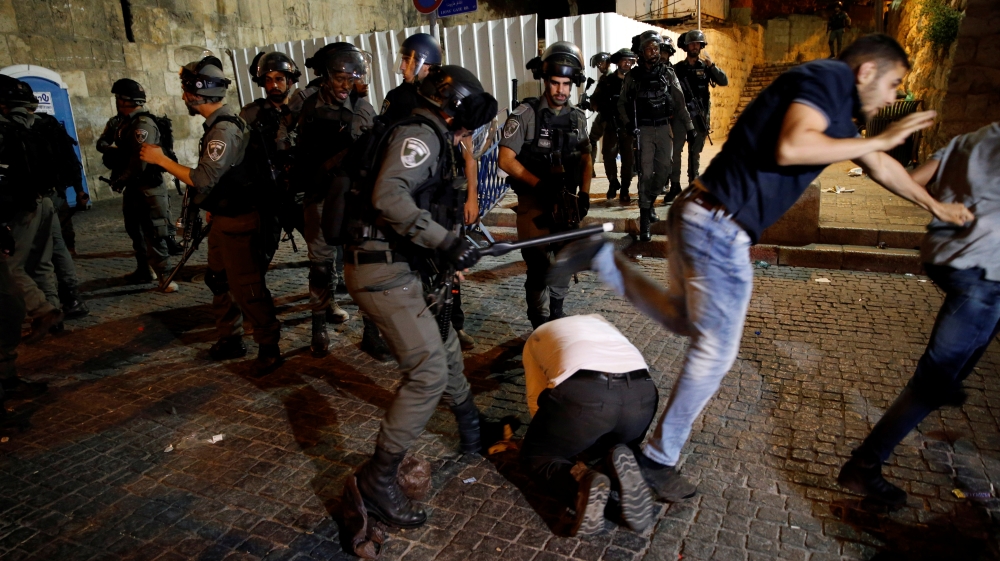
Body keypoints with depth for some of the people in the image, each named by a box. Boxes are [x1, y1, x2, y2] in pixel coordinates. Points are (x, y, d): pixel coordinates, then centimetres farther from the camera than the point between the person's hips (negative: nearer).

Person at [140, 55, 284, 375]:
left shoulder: (225, 130, -22)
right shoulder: (217, 124, 10)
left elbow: (202, 180, -26)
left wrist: (161, 160, -16)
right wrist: (212, 207, 18)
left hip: (239, 222, -10)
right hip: (223, 218, 10)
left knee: (245, 287, -5)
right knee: (219, 281, 17)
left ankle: (269, 348, 6)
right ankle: (230, 340, 30)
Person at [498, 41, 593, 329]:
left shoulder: (578, 117, 7)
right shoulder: (526, 114, -10)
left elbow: (585, 158, 14)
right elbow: (506, 159, -14)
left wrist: (584, 194, -1)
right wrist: (541, 185, -19)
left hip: (567, 201, 6)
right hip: (535, 202, -5)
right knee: (540, 267, -9)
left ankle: (557, 315, 34)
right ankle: (541, 330, 4)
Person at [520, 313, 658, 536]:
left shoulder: (535, 339, 32)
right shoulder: (598, 320, 41)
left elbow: (536, 400, 22)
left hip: (582, 393, -4)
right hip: (641, 392, 4)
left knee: (535, 455, 23)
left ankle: (583, 482, -8)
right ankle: (623, 466, 1)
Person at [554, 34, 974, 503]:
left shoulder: (834, 107, 23)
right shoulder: (829, 77, -7)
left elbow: (877, 164, 36)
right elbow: (789, 148, -26)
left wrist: (935, 205, 46)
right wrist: (879, 139, -12)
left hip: (700, 218, 9)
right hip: (720, 229, -9)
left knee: (682, 321, 25)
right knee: (715, 350, 3)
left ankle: (602, 258, 20)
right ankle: (659, 458, 17)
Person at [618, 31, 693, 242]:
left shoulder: (667, 73, 4)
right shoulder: (633, 76, 0)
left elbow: (679, 102, 5)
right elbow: (622, 103, 8)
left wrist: (689, 127, 2)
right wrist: (627, 123, -6)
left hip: (663, 128, 3)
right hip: (643, 130, -3)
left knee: (663, 170, 5)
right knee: (646, 173, -9)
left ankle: (650, 200, 33)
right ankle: (645, 221, -8)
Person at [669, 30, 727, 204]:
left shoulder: (706, 67, 8)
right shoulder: (677, 68, 4)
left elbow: (724, 82, -3)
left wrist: (711, 65, -12)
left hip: (700, 116, 2)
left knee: (695, 152, 7)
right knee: (675, 150, -9)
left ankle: (693, 185, 13)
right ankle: (674, 186, -5)